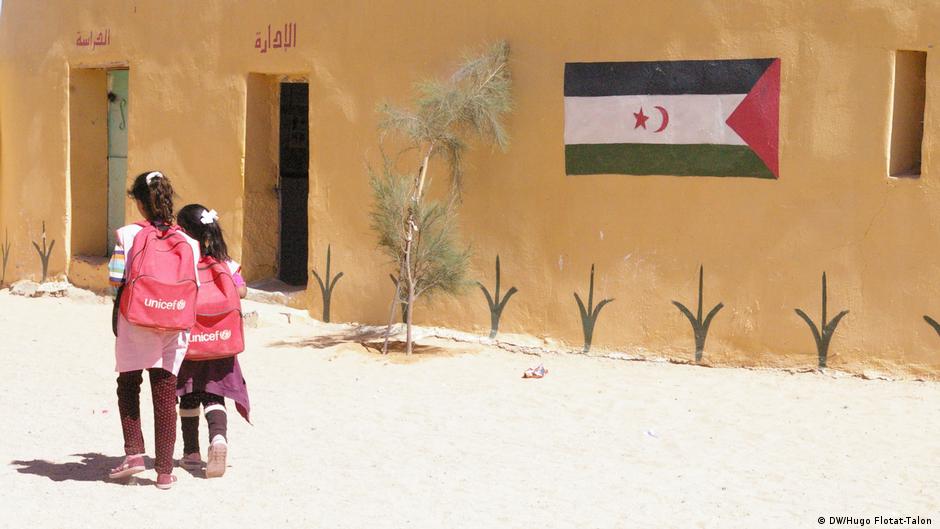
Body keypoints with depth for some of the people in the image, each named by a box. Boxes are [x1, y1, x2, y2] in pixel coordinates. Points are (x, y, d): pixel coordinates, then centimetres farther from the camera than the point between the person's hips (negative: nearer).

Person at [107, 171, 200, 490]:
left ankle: (134, 452, 6)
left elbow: (115, 279, -10)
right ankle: (164, 470, 8)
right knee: (165, 396, 7)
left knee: (128, 386, 19)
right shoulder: (187, 242, 0)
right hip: (173, 330, 2)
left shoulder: (128, 235, -7)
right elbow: (194, 288, 0)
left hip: (135, 324, -2)